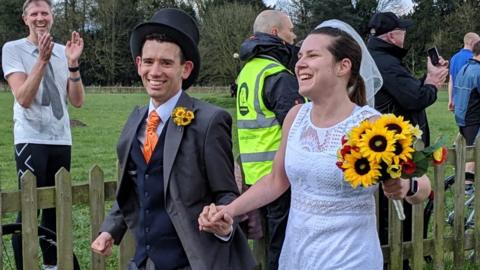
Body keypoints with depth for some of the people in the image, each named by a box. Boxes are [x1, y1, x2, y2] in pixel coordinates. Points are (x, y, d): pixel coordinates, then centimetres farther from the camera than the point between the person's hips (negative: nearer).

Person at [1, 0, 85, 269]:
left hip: (62, 139, 4)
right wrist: (43, 59, -24)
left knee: (57, 205, 11)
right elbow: (23, 98, -15)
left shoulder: (63, 51, 7)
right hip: (31, 139, -4)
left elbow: (78, 101, 0)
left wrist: (73, 64, -14)